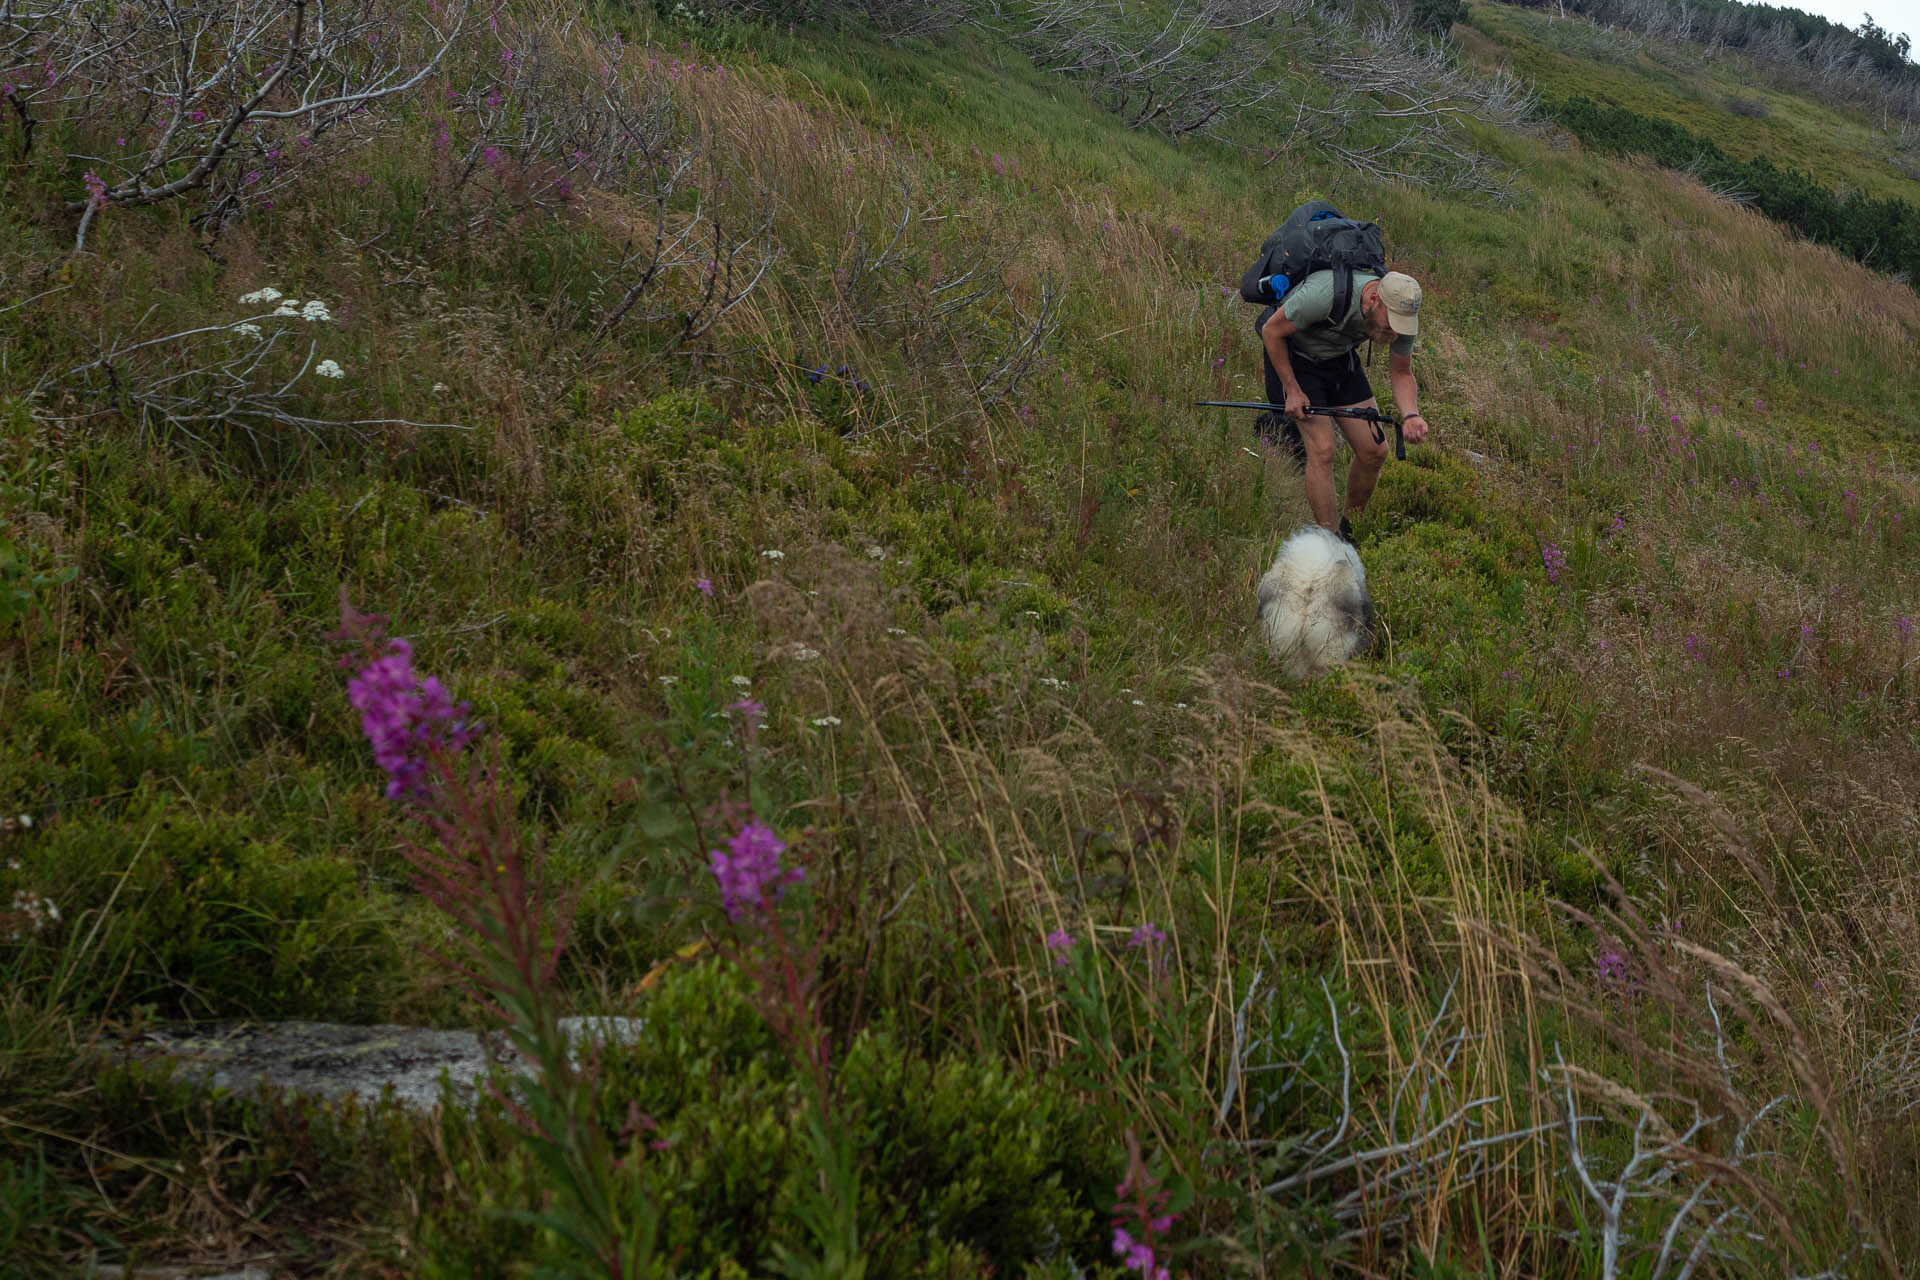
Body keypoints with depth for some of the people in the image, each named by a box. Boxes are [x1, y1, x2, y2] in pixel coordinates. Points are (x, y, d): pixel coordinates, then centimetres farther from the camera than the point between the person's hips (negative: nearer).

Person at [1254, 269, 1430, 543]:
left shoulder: (1402, 312, -19)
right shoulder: (1326, 293, -37)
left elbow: (1401, 373, -2)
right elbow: (1272, 331, -22)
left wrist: (1411, 415, -22)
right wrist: (1292, 391, -18)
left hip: (1340, 357, 6)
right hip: (1291, 355, -6)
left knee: (1374, 451, -2)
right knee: (1323, 450, -18)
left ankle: (1349, 530, 20)